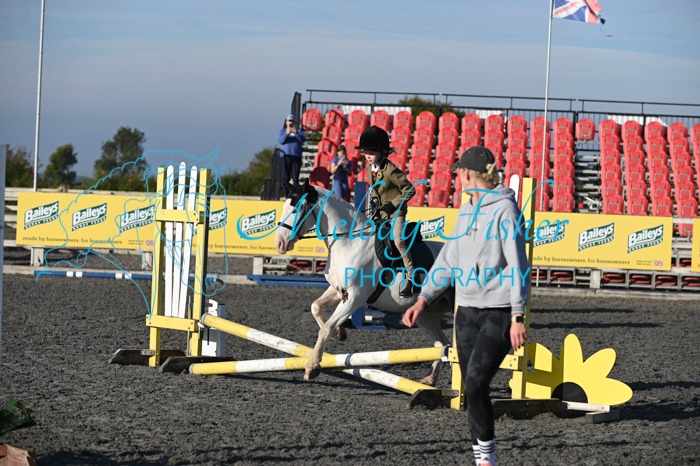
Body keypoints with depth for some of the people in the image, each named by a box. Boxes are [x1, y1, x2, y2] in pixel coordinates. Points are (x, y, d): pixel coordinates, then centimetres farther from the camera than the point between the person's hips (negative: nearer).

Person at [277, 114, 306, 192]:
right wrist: (287, 133, -19)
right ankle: (286, 194, -6)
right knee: (285, 177, -6)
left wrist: (296, 133, -19)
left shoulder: (299, 131, 15)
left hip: (297, 156, 1)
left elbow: (303, 140, -2)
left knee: (295, 177, -4)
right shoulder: (282, 131, 13)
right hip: (286, 156, -1)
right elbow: (280, 140, -4)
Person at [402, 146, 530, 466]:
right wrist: (423, 299, 11)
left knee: (476, 381, -19)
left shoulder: (504, 208, -9)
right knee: (472, 388, 6)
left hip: (499, 312, -8)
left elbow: (517, 265, -14)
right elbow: (448, 260, 20)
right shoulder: (467, 211, 14)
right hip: (467, 311, 8)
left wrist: (518, 317, -19)